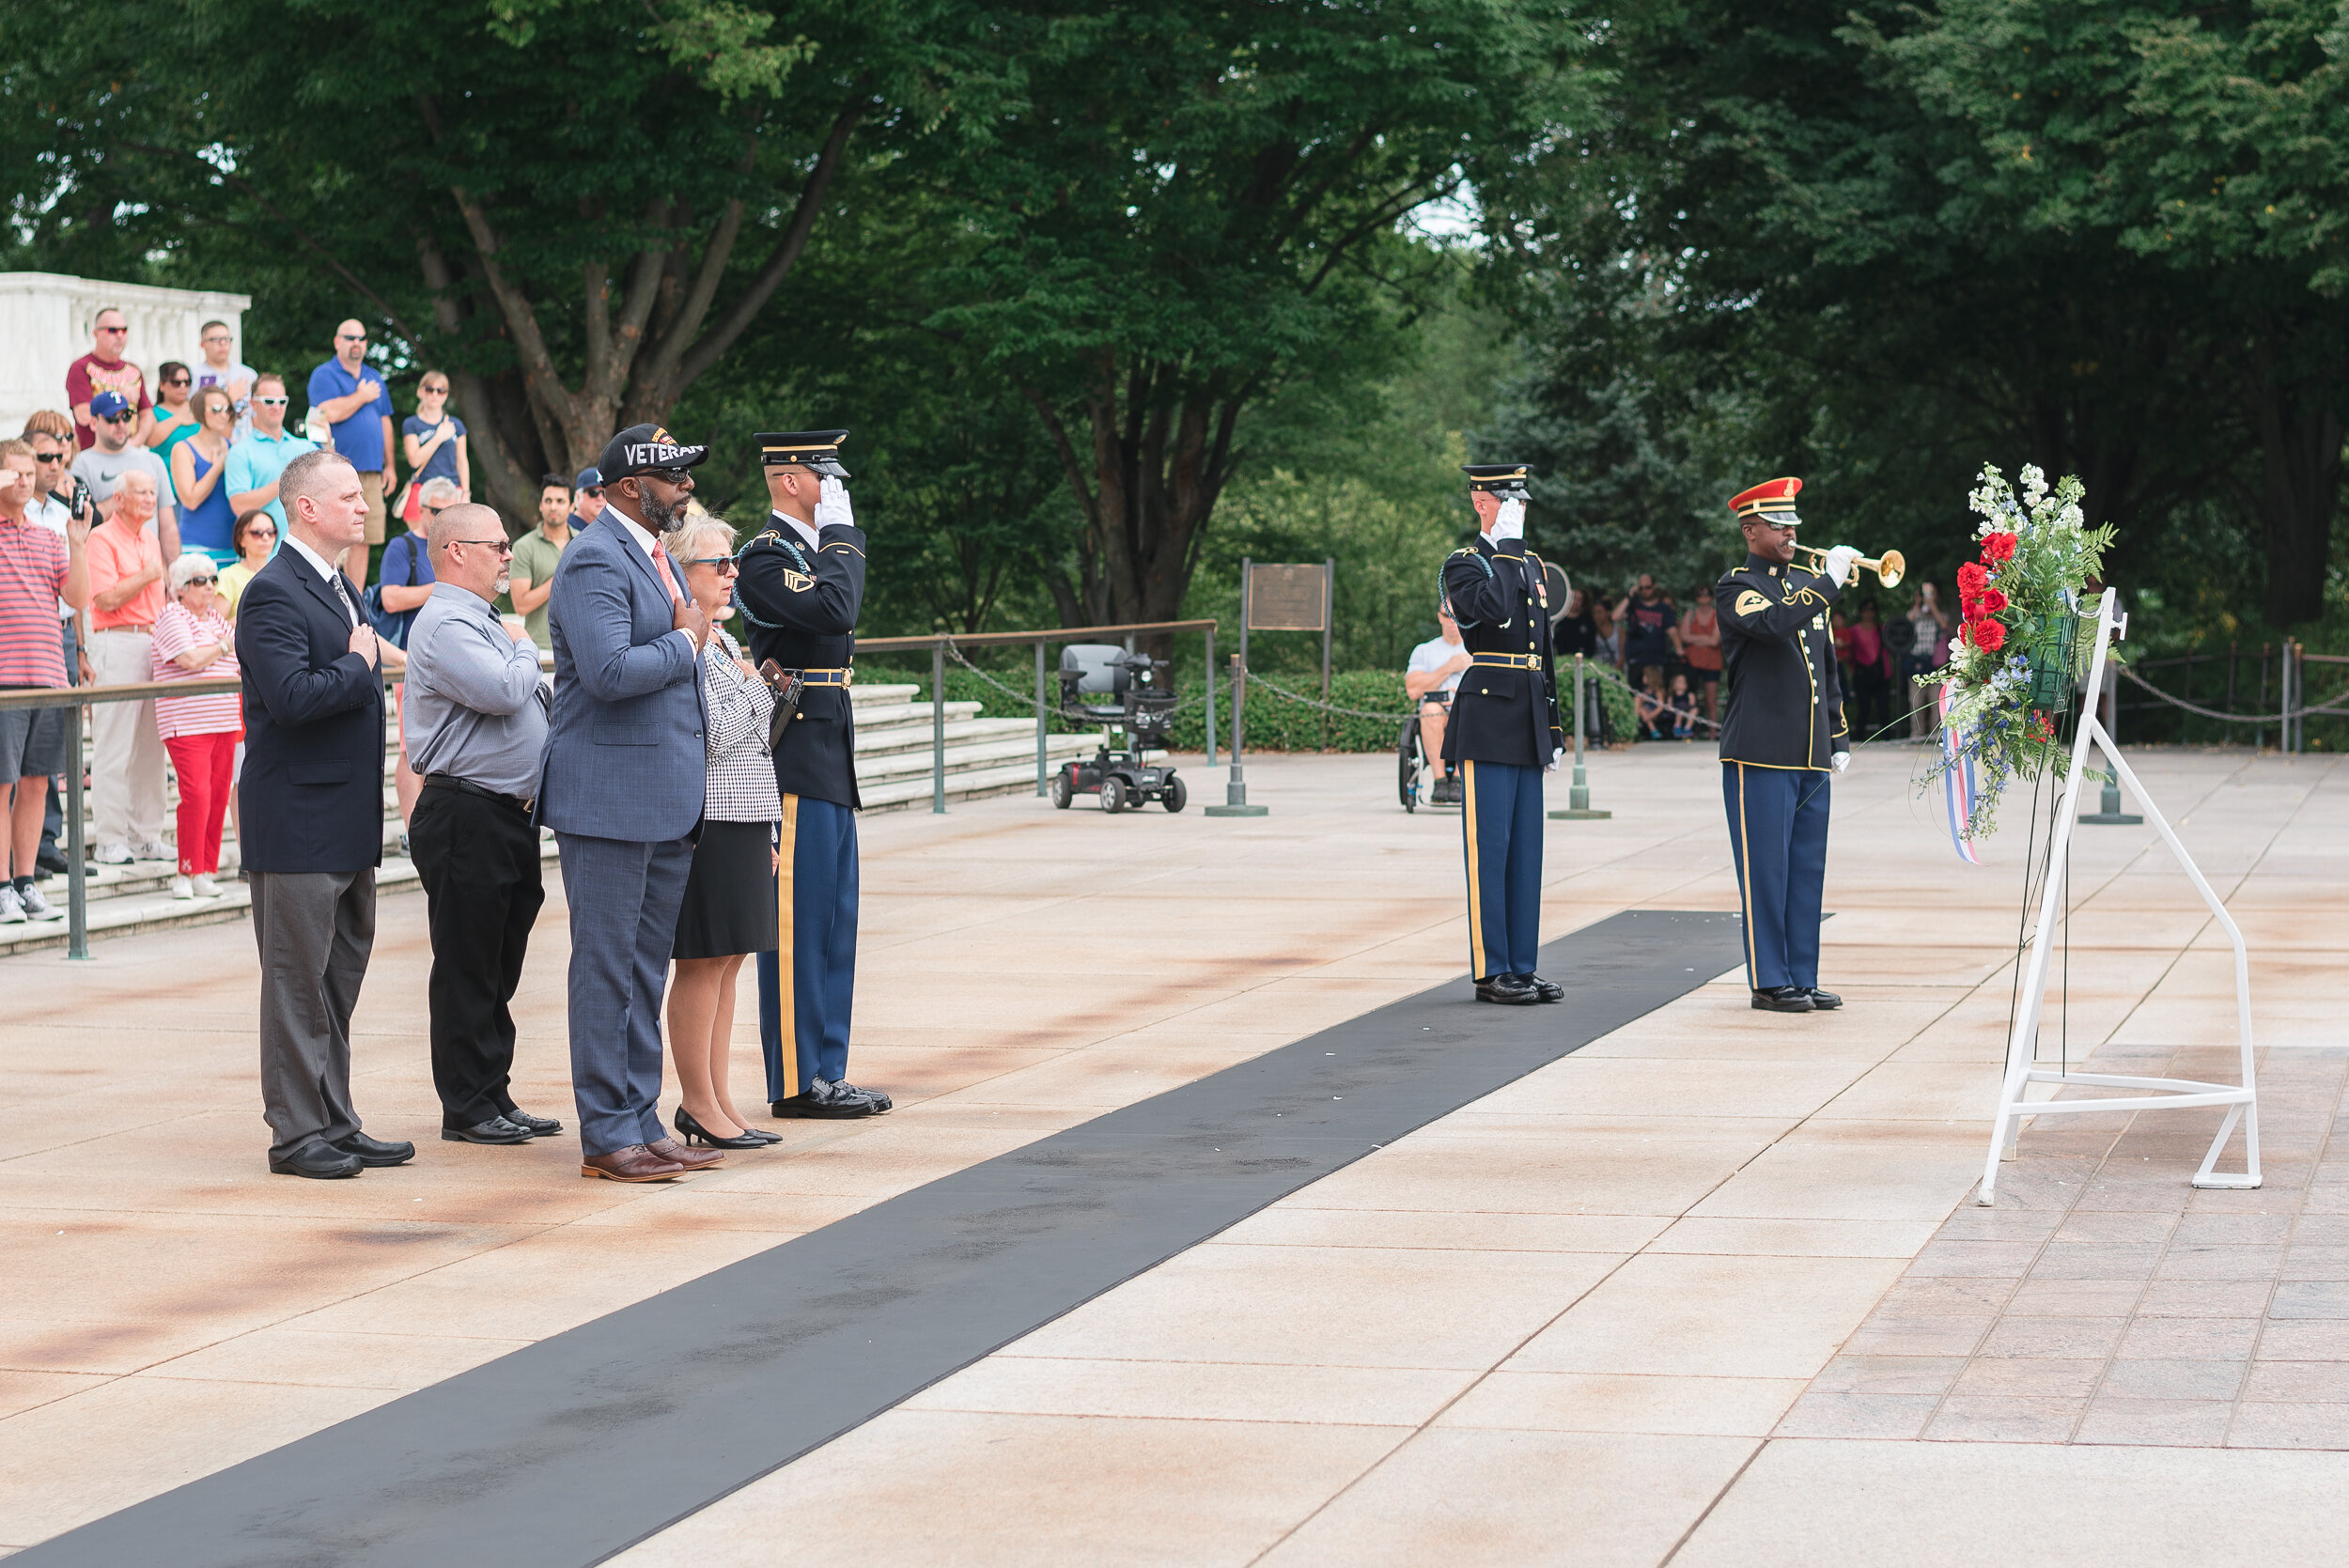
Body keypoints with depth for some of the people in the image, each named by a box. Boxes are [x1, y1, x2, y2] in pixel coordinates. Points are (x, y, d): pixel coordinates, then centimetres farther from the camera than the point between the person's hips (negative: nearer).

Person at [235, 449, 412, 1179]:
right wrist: (358, 666, -13)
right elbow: (293, 695, -27)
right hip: (298, 824, -9)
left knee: (341, 977, 13)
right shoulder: (273, 593, -15)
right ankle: (296, 1133, 3)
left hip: (348, 823, 9)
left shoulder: (340, 589, 16)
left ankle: (335, 1124, 20)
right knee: (298, 981, -3)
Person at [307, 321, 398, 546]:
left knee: (364, 540, 5)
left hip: (371, 474, 6)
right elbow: (331, 413, -17)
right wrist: (362, 397, -4)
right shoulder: (324, 375, -1)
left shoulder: (374, 379, 20)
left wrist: (389, 465, 17)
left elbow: (385, 422, 23)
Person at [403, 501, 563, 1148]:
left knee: (499, 969, 13)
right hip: (467, 819, -10)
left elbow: (530, 701, 29)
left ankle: (495, 1097, 19)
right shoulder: (444, 623, -13)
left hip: (510, 815, 10)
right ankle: (467, 1109, 1)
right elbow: (502, 692, -24)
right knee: (467, 968, -3)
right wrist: (525, 649, -5)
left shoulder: (484, 622, 20)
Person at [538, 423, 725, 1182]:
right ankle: (606, 1136, 1)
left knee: (647, 970, 12)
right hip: (609, 798, -10)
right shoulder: (595, 560, -15)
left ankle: (643, 1126, 18)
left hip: (666, 799, 10)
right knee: (608, 969, -3)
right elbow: (609, 671, -27)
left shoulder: (657, 557, 17)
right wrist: (687, 643, -13)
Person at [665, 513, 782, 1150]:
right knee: (703, 961, -4)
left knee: (727, 960, 10)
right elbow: (714, 736, -20)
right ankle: (699, 1105, 1)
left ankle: (717, 1100, 15)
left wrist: (765, 831, 21)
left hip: (743, 821, 9)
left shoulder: (722, 641, 18)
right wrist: (752, 684, -7)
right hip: (706, 823, -9)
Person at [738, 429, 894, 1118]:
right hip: (798, 758, -10)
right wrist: (839, 531, -15)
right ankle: (795, 1080, -1)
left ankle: (827, 1072, 18)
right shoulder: (765, 555, -12)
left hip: (831, 762, 10)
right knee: (797, 922, -5)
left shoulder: (813, 548, 18)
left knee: (833, 923, 12)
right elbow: (834, 609, -24)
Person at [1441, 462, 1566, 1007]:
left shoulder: (1532, 566, 18)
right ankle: (1490, 971, -2)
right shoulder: (1464, 565, -5)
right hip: (1489, 721, -7)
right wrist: (1509, 545, -17)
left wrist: (1554, 728, 18)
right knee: (1490, 846, -5)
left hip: (1529, 722, 7)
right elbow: (1493, 609, -27)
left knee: (1525, 848, 8)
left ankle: (1521, 967, 12)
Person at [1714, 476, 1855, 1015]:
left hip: (1811, 756, 7)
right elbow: (1774, 623, -25)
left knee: (1807, 869, 8)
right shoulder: (1735, 588, -3)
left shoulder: (1807, 583, 18)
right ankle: (1769, 981, 1)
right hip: (1761, 752, -7)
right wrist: (1831, 582, -20)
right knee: (1766, 869, -4)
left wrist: (1840, 737, 17)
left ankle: (1802, 978, 13)